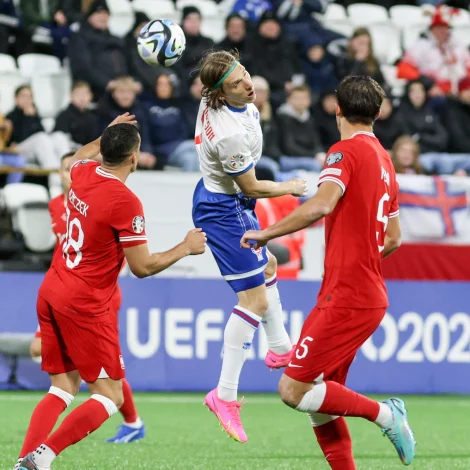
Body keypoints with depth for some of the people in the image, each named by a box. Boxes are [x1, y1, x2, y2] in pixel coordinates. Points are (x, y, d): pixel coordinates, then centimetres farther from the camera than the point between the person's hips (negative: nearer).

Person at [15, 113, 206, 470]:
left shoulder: (82, 174, 3)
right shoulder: (126, 201, -18)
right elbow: (142, 267, -14)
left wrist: (109, 134, 43)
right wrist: (186, 248, -1)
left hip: (50, 293, 8)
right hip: (85, 306, -8)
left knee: (63, 389, 12)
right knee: (110, 397, -2)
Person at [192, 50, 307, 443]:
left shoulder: (212, 100, -10)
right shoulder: (231, 134, -35)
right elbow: (251, 188, -20)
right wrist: (290, 188, -4)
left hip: (216, 197, 10)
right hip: (225, 213, -10)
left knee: (266, 266, 30)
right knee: (254, 298, -10)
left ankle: (280, 348, 49)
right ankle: (225, 395, -8)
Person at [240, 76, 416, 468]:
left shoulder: (346, 152, -10)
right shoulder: (384, 160, 15)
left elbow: (321, 205, -28)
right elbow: (393, 238, 23)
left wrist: (266, 233, -19)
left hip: (346, 300, -9)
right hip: (369, 295, 9)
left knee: (294, 390, -10)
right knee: (319, 397, 11)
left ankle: (384, 414, -5)